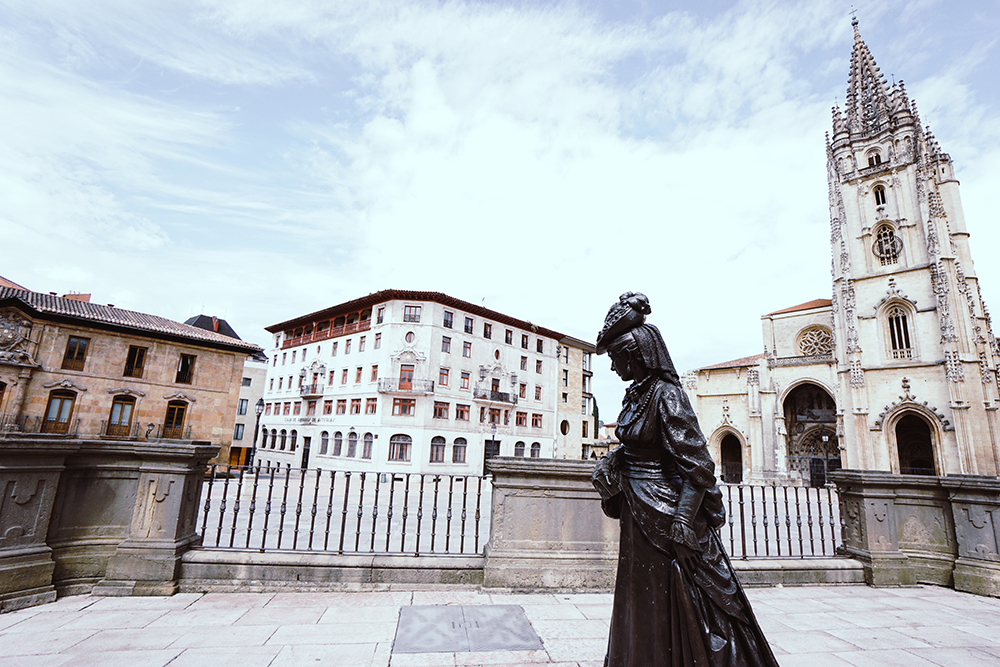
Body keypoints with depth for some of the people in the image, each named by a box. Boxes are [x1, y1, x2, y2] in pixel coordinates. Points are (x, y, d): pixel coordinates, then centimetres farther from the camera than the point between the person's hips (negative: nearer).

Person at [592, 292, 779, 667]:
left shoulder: (666, 394, -17)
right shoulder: (635, 395, 7)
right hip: (638, 516, 8)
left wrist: (684, 518, -23)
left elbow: (697, 463, -20)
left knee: (670, 605, 6)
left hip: (664, 513, -8)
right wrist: (609, 464, 2)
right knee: (642, 603, 19)